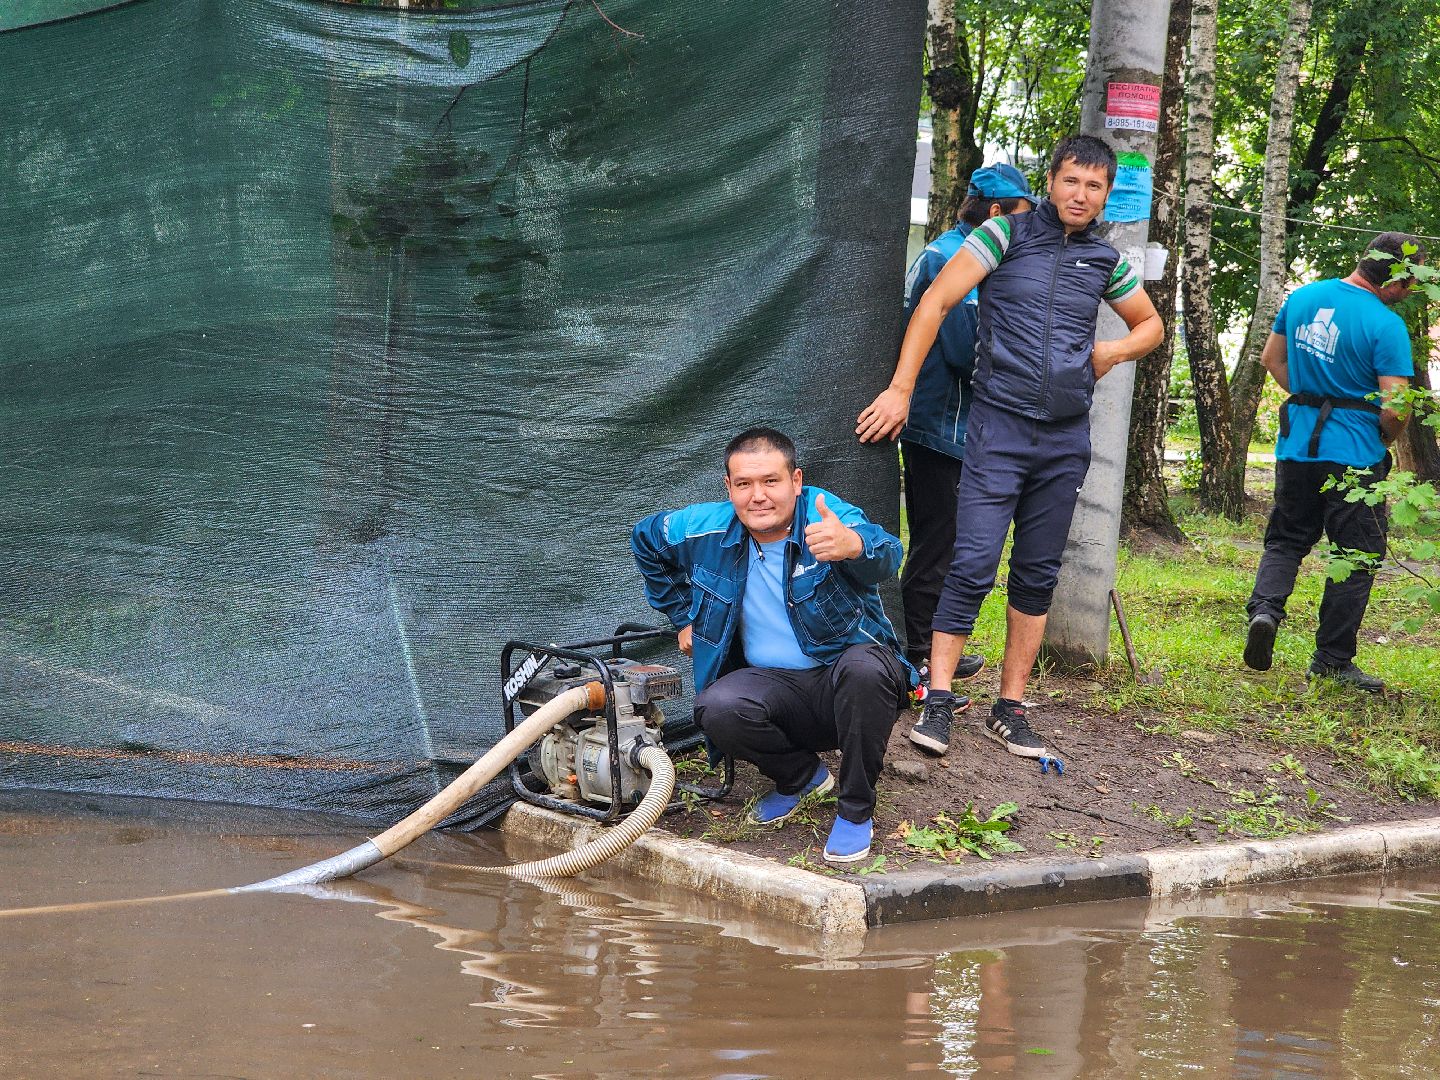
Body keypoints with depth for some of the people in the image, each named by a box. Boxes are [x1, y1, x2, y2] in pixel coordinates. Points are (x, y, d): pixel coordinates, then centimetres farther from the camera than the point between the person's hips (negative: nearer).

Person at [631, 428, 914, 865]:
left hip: (847, 672, -3)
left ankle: (856, 810, -17)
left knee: (864, 668, -39)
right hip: (775, 683, 3)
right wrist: (683, 617, 16)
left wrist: (854, 545, -65)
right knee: (716, 710, -29)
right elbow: (645, 539, 18)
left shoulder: (825, 515, -18)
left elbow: (885, 557, -40)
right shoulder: (706, 528, -4)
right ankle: (801, 775, 3)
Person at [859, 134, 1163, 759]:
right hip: (999, 427, -4)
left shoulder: (1105, 261, 11)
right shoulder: (1007, 234, -2)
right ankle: (938, 703, -7)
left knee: (1038, 575, 8)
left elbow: (1150, 325, 26)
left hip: (1066, 437, 5)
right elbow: (937, 301, -6)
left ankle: (1010, 709, 15)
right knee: (973, 567, -12)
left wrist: (1112, 351, 4)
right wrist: (900, 389, -12)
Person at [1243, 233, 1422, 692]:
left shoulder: (1302, 297, 4)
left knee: (1286, 539, 17)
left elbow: (1271, 357, 16)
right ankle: (1332, 659, 10)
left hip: (1296, 447, 5)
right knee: (1357, 555, 7)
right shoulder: (1386, 326, -16)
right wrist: (1385, 440, 3)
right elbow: (1394, 409, -18)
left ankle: (1264, 607, -10)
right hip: (1355, 456, -5)